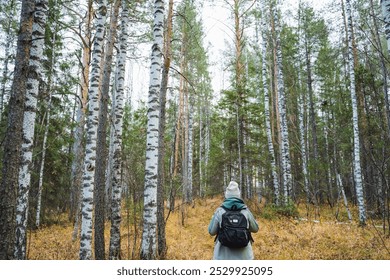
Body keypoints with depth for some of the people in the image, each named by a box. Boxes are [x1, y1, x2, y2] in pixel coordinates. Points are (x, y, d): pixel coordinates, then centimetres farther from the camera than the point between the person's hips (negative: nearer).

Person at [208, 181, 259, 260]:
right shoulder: (245, 211, -4)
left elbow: (211, 231, 0)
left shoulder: (219, 211, -8)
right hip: (243, 254, 1)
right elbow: (255, 229, 9)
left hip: (224, 255, -1)